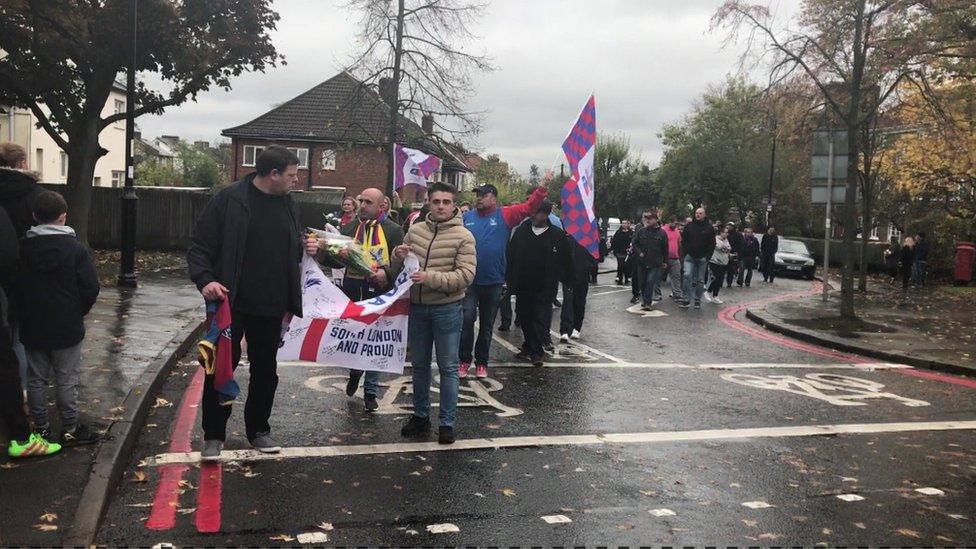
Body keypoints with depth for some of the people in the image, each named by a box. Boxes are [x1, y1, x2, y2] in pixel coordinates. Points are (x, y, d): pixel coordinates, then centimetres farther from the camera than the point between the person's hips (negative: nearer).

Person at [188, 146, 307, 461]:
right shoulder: (231, 200, -10)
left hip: (270, 307, 5)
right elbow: (199, 246, -9)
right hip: (231, 304, -5)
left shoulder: (287, 205, 8)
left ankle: (258, 429, 30)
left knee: (266, 370, 14)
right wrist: (205, 280, -24)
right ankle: (213, 435, 16)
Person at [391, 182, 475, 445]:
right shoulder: (415, 230, 3)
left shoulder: (463, 236, -11)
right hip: (417, 307, 5)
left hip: (447, 310, -4)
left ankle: (447, 422, 15)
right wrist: (398, 256, -10)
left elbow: (466, 275, -18)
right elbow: (399, 266, 14)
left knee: (448, 368, 5)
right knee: (419, 365, 16)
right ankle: (420, 415, 31)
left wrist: (431, 278, -28)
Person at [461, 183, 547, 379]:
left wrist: (542, 187, -22)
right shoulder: (467, 217, 4)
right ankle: (465, 360, 7)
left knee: (487, 325, 11)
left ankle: (481, 362, 25)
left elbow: (529, 207, -9)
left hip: (494, 282, 0)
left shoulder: (505, 215, -2)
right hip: (469, 281, 0)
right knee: (467, 319, -8)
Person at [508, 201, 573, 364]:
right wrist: (509, 280, 5)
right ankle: (529, 348, 29)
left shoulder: (558, 235, -4)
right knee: (525, 319, 13)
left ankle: (537, 351, 7)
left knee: (540, 320, -3)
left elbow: (567, 263, 2)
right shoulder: (521, 231, 3)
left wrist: (570, 282, 2)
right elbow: (511, 257, 8)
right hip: (522, 286, 4)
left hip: (544, 289, -4)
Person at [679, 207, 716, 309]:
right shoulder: (689, 226, 4)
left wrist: (707, 256, -6)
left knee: (700, 280, 6)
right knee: (687, 276, -15)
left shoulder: (709, 227, 2)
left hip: (702, 258, 0)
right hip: (690, 256, 0)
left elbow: (712, 243, 2)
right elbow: (683, 240, 9)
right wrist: (686, 252, -1)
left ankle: (697, 300, 17)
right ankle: (687, 300, -11)